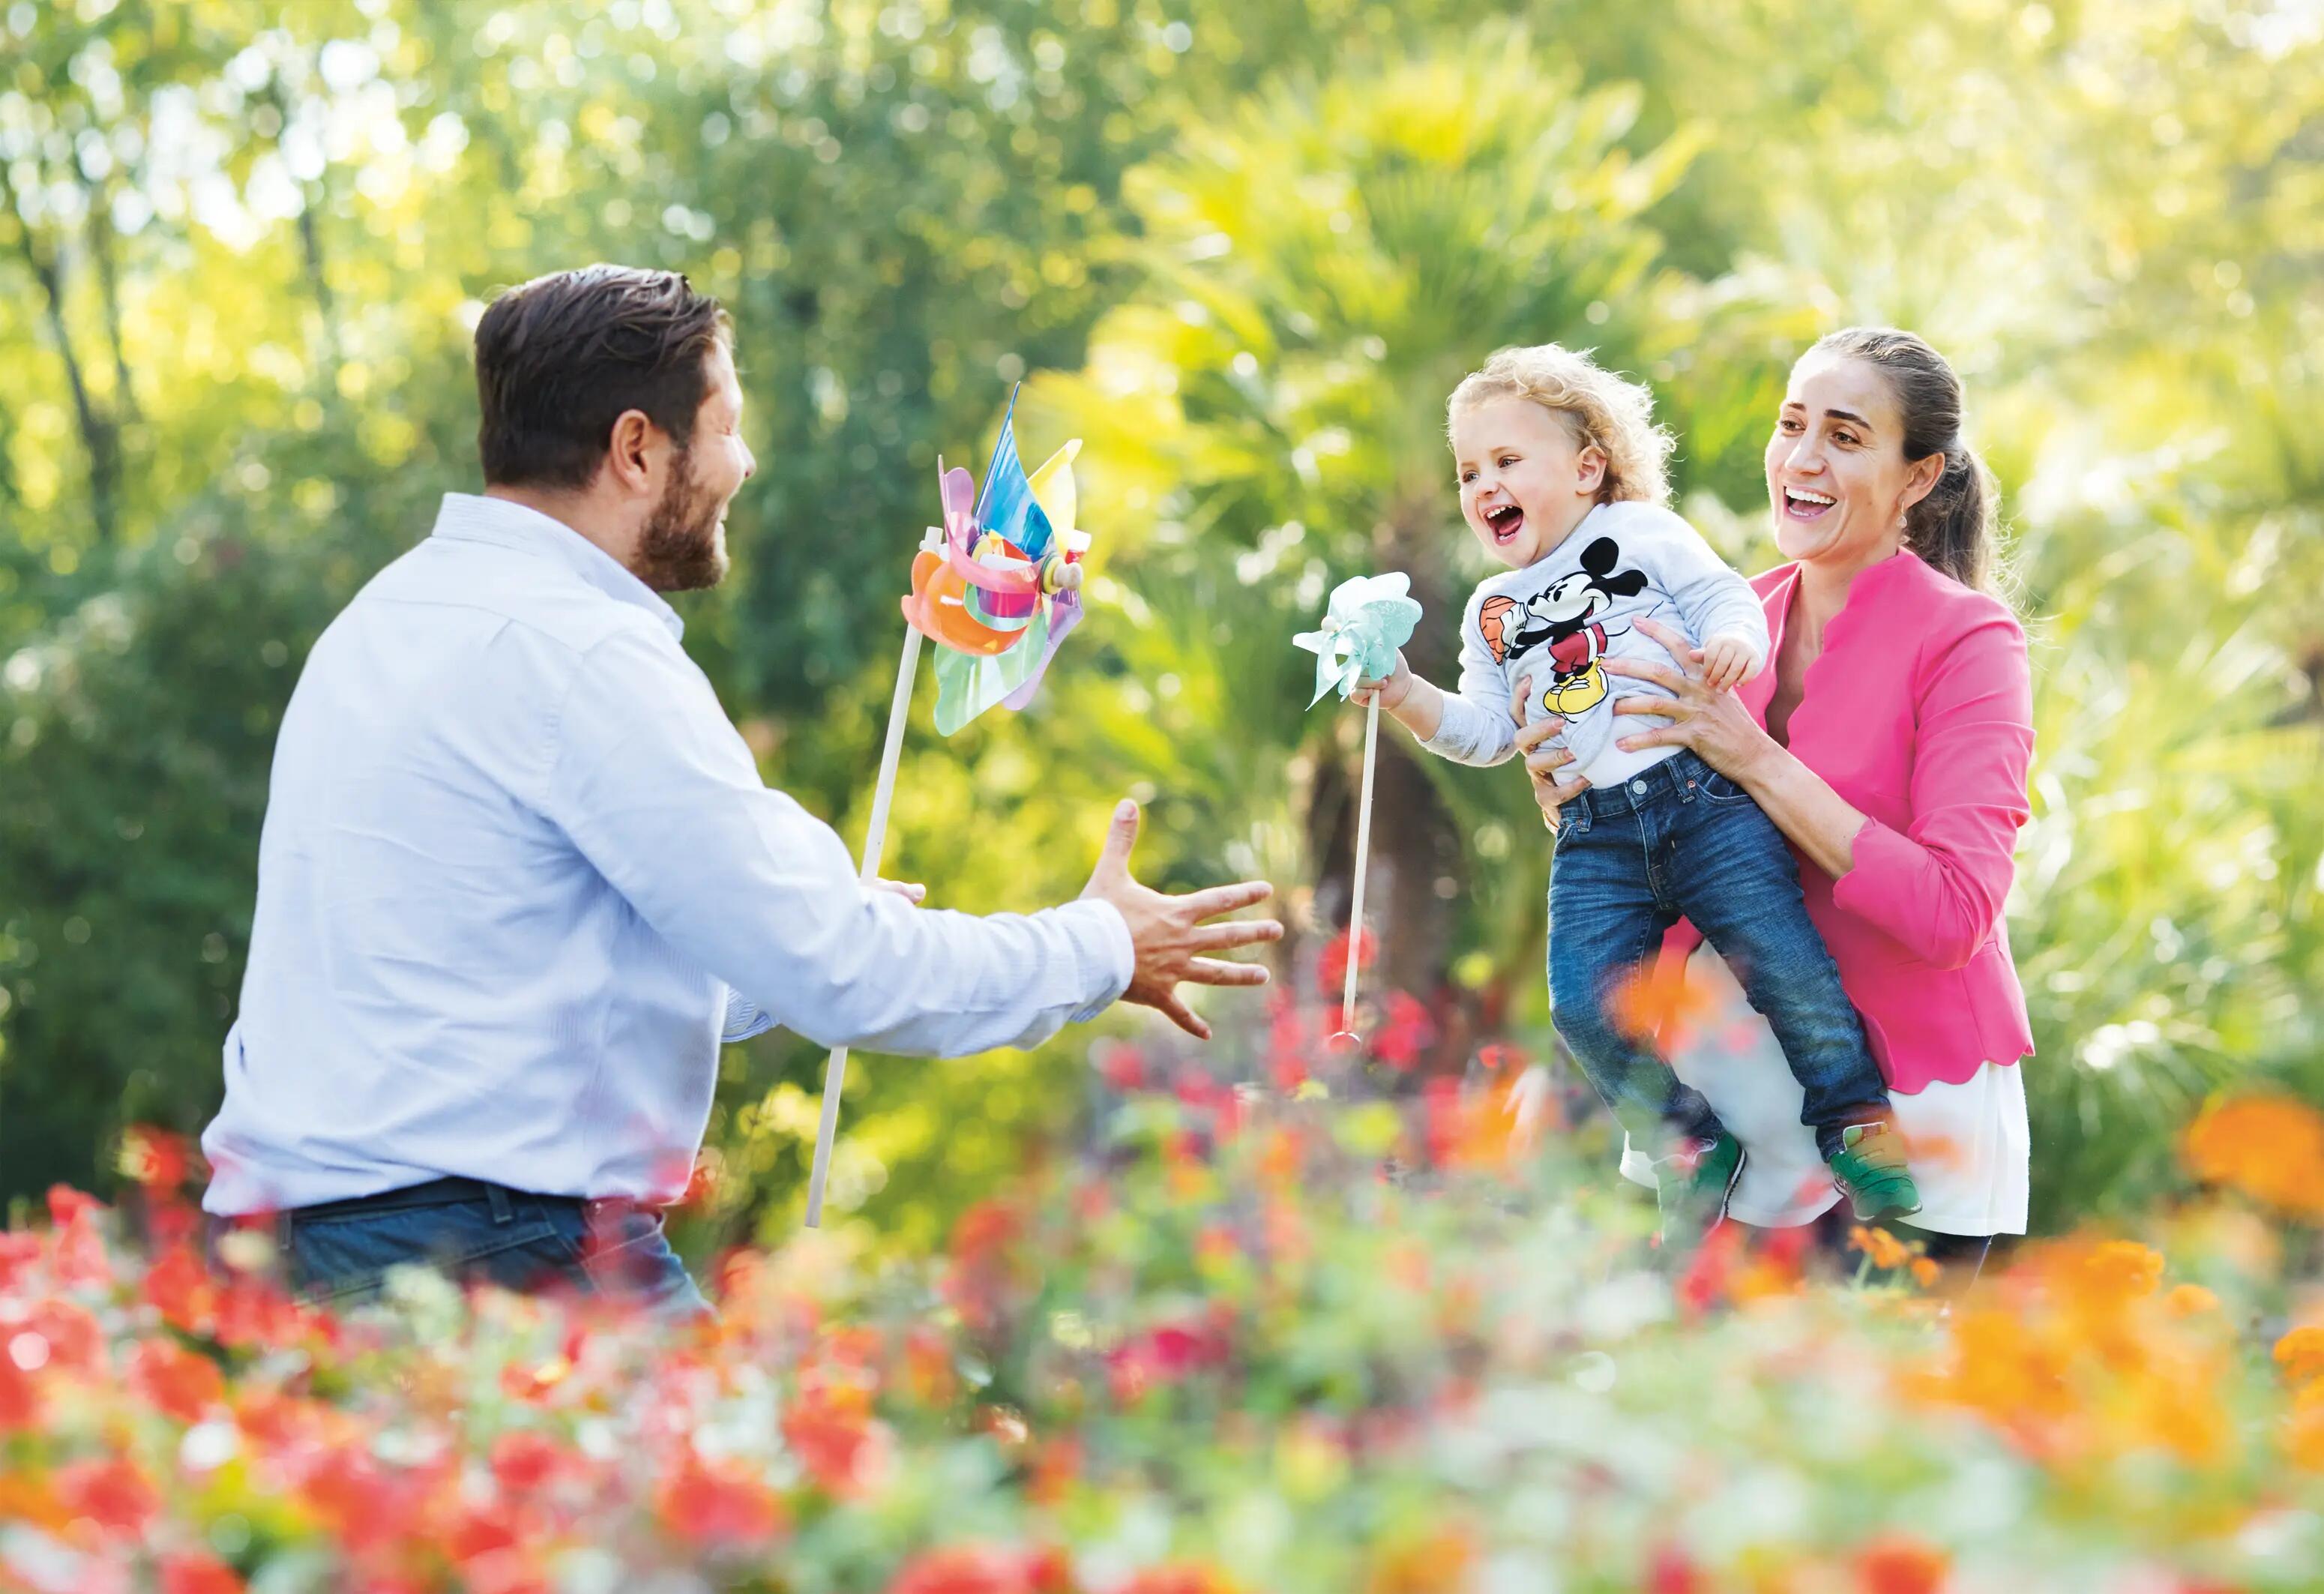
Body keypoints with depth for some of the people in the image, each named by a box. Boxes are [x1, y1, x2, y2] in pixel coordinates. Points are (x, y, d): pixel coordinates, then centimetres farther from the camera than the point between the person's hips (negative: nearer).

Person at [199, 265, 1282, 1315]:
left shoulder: (396, 615, 18)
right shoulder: (575, 652, -12)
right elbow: (836, 975, -12)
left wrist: (851, 932, 32)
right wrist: (1101, 950, 4)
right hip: (489, 1253, -10)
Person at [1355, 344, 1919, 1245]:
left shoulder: (1642, 532, 8)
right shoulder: (1492, 611, 21)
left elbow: (1725, 595, 0)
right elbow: (1485, 731, 17)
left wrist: (1732, 639, -22)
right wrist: (1407, 697, 2)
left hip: (1702, 791, -4)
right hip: (1597, 839, 4)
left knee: (1781, 959, -15)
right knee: (1586, 1006, -11)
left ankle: (1854, 1123, 3)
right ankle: (1691, 1149, 6)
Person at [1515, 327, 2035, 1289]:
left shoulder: (1966, 641, -11)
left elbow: (1953, 916, -22)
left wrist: (1756, 760, -23)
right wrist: (1577, 811, -10)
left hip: (1913, 1099, -4)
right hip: (1746, 1083, 4)